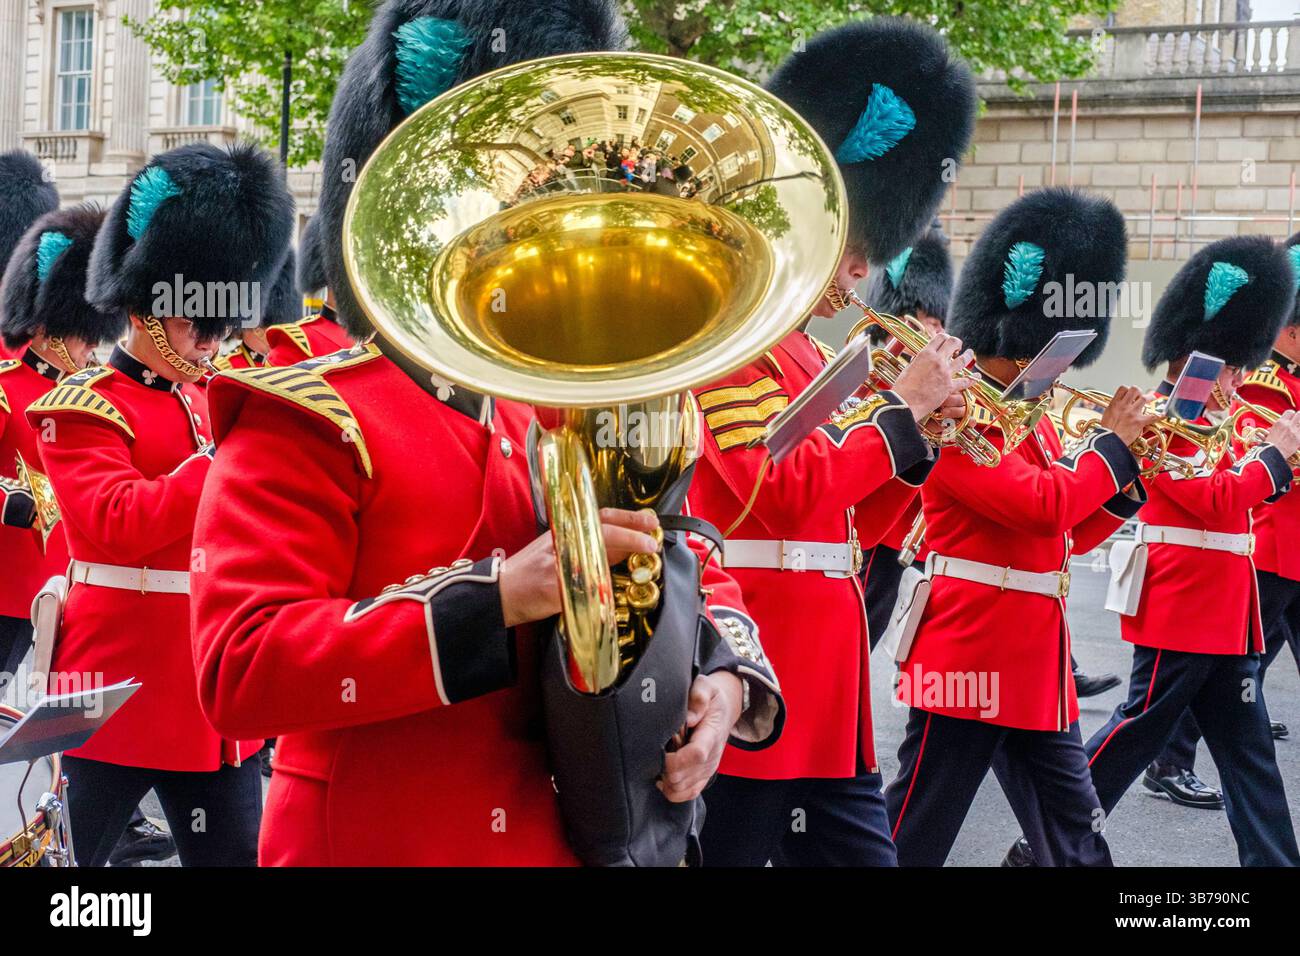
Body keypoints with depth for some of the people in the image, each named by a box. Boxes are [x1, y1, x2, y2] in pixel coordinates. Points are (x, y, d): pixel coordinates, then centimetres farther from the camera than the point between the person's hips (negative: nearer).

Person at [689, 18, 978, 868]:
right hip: (754, 687, -9)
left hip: (826, 687, 10)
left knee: (855, 849, 14)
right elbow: (783, 493, -23)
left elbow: (861, 518, 19)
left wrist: (922, 424, 5)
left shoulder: (809, 353, 16)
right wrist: (901, 406, -14)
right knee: (729, 848, 2)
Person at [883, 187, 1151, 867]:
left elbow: (1065, 537, 18)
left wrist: (1131, 477, 5)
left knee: (1077, 839, 14)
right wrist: (1111, 441, -11)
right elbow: (1043, 505, -25)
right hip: (970, 657, -9)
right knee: (912, 839, 1)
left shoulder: (1030, 416, 15)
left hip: (1036, 668, 9)